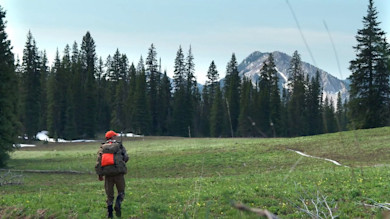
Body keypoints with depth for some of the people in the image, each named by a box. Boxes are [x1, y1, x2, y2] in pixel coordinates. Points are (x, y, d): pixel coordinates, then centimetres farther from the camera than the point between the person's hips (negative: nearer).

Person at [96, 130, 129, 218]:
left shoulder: (102, 148, 14)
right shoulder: (119, 146, 8)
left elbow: (99, 161, 3)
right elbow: (126, 157, 0)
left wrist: (100, 174, 4)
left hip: (107, 173, 2)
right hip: (118, 172, -2)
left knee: (109, 194, 11)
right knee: (121, 191, 10)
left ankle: (109, 213, 7)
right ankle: (118, 204, -16)